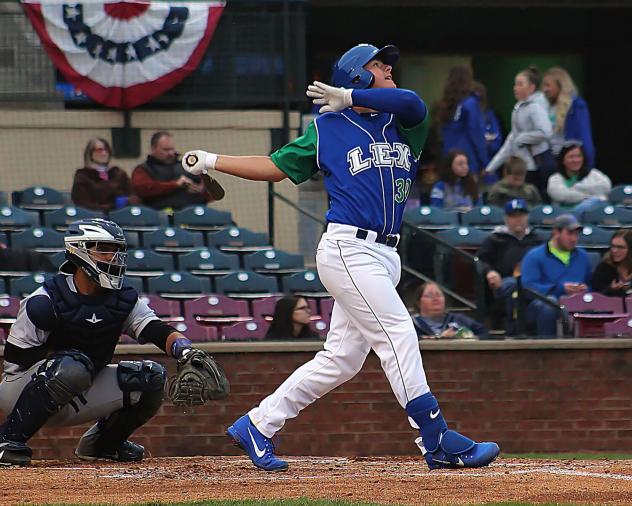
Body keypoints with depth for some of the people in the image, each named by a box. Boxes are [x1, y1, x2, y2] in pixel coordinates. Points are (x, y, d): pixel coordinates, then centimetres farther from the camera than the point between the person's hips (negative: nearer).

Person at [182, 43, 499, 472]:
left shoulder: (402, 124, 15)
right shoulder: (327, 129, 6)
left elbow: (411, 102, -9)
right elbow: (275, 166, 15)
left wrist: (349, 97, -13)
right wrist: (212, 161, 9)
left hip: (384, 256, 6)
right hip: (348, 248, -6)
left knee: (341, 360, 6)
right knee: (397, 335, -14)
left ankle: (257, 426, 15)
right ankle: (438, 441, -14)